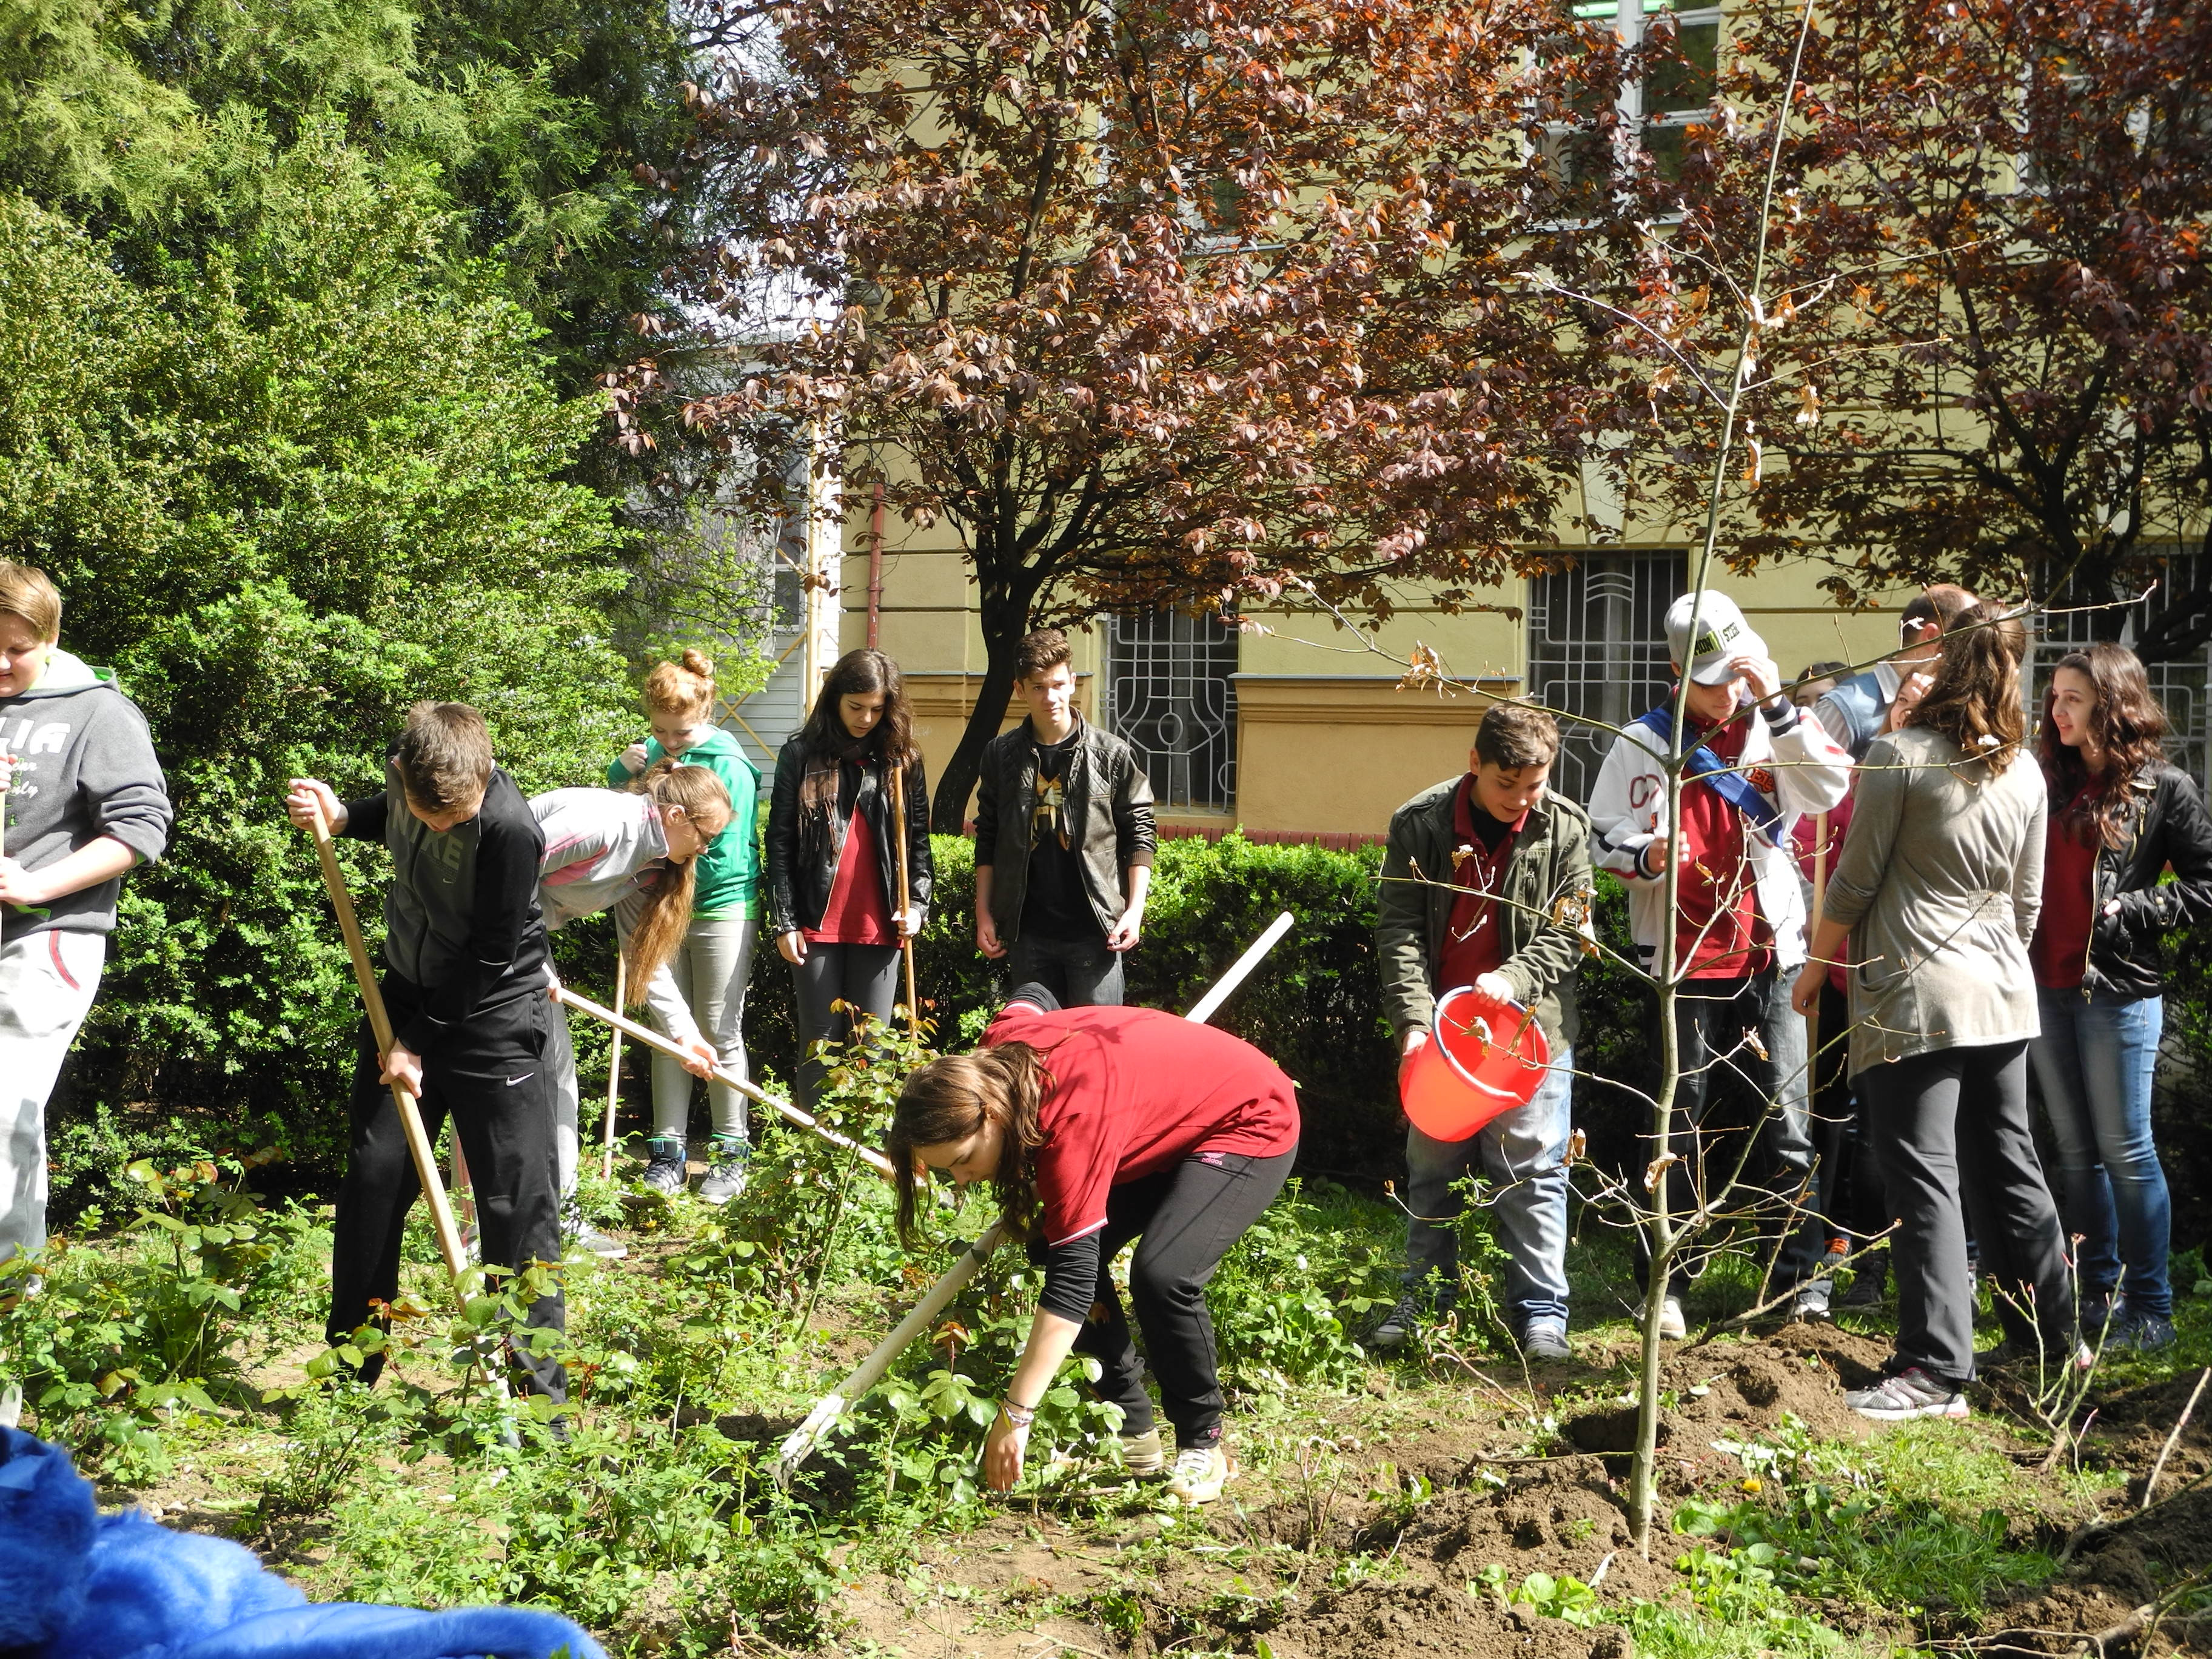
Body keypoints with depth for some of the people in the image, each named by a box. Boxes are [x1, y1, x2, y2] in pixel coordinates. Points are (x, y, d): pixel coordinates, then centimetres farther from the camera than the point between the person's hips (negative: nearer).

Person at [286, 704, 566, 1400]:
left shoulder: (509, 829, -28)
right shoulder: (405, 770, -8)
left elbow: (490, 958, -20)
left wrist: (419, 1040, -12)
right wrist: (339, 816, -1)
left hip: (494, 1019, -6)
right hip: (409, 999, 6)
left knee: (517, 1202, -7)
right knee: (372, 1175, 8)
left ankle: (538, 1392, 3)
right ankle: (349, 1374, 23)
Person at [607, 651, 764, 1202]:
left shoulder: (729, 767, -15)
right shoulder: (655, 754, 3)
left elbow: (723, 857, -18)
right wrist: (624, 769, -5)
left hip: (721, 911, -5)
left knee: (720, 1033, 1)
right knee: (667, 1032, 9)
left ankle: (731, 1152, 10)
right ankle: (668, 1148, 16)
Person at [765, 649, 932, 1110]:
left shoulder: (902, 761, 8)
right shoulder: (801, 756, 3)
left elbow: (919, 842, 11)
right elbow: (780, 845, 2)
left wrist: (917, 904, -2)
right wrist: (784, 922, -3)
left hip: (879, 927, 1)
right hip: (817, 923, -1)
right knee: (821, 1044, 3)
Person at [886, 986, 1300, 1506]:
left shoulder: (1073, 1122, -39)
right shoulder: (999, 1049, -17)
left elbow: (1071, 1280, -39)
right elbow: (1031, 996, 9)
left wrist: (1015, 1416, -39)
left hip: (1251, 1125, -9)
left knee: (1162, 1274, -30)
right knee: (1052, 1244, -7)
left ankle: (1203, 1447, -6)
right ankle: (1133, 1434, 4)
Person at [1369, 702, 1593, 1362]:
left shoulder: (1565, 829, -6)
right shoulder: (1418, 824, -7)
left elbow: (1567, 932, -4)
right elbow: (1398, 929, -8)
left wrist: (1515, 977, -21)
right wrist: (1415, 1017, -18)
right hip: (1438, 1026, 1)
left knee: (1532, 1171, 1)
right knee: (1431, 1167, 10)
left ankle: (1541, 1311, 10)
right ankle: (1426, 1300, 23)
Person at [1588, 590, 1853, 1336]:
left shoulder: (1773, 732, 7)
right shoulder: (1644, 743, 3)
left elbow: (1830, 787, -10)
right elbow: (1604, 837, 0)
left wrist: (1778, 704, -14)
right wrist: (1646, 855, -21)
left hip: (1771, 957, 1)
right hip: (1682, 959, -1)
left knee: (1788, 1125, 0)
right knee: (1682, 1128, 6)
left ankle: (1802, 1281, 7)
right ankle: (1665, 1285, 14)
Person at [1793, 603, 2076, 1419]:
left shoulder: (1901, 755, -9)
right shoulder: (2024, 773, 9)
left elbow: (1854, 884, -8)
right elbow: (2028, 899, 17)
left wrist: (1814, 969, 4)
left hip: (1914, 994, -7)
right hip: (2002, 997, 7)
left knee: (1924, 1177, -8)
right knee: (2009, 1166, 17)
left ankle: (1935, 1369, -10)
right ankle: (2047, 1334, 29)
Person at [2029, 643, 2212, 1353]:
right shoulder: (2048, 783, 10)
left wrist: (2127, 912, -12)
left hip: (2118, 990, -5)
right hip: (2046, 987, 5)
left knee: (2124, 1149, -2)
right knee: (2075, 1150, 11)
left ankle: (2151, 1308, 8)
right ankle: (2096, 1295, 20)